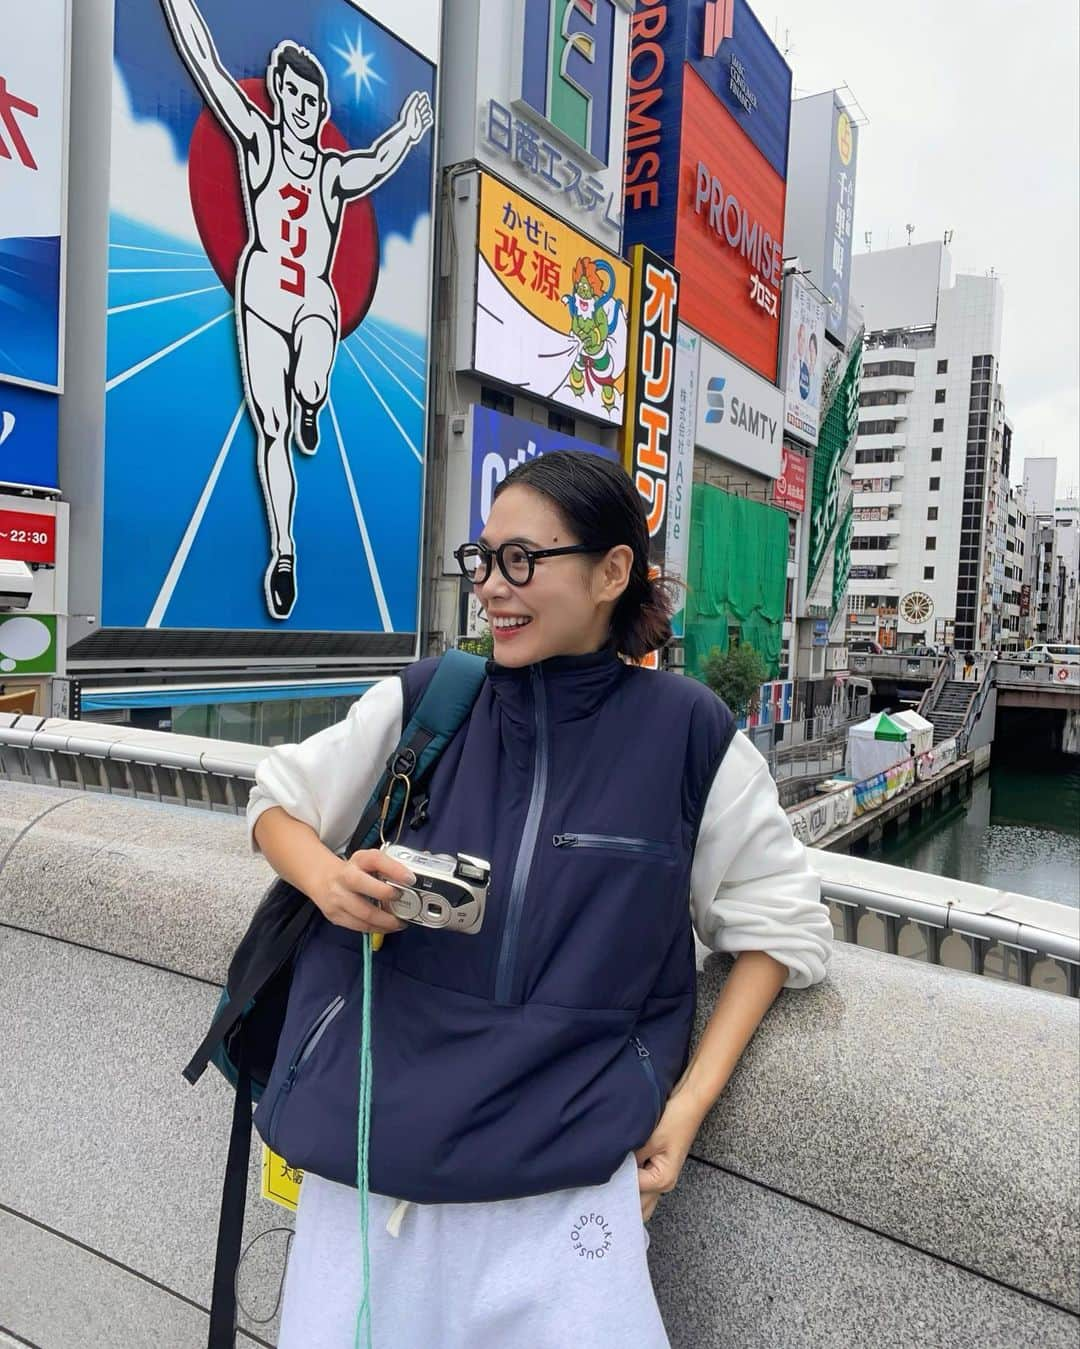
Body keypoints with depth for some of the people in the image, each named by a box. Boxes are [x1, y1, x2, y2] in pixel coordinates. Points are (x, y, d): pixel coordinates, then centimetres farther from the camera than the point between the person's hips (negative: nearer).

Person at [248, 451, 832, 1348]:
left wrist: (688, 1105, -4)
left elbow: (781, 926, 4)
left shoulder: (687, 733, -5)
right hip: (373, 1131, 2)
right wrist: (327, 879, -11)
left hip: (570, 1163, -1)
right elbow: (276, 803, 11)